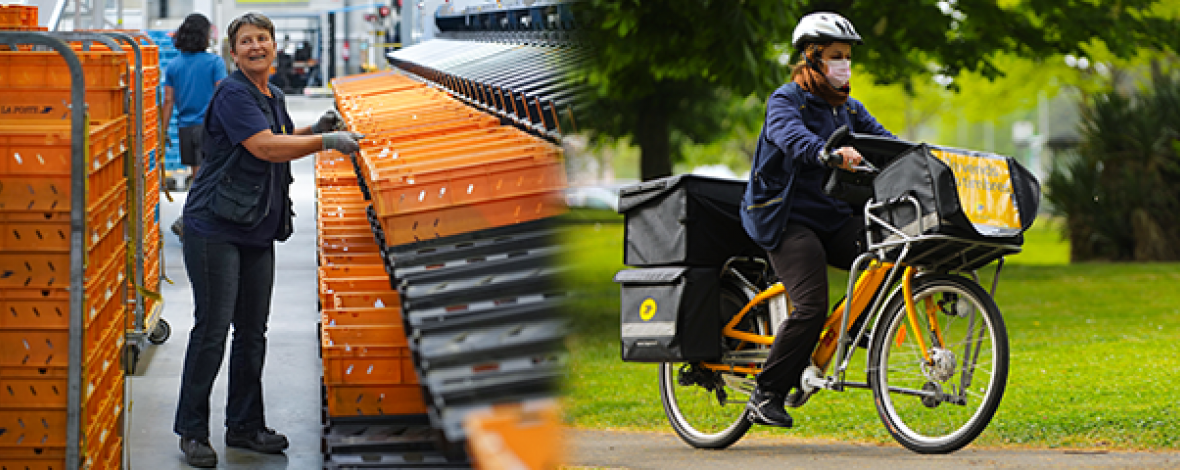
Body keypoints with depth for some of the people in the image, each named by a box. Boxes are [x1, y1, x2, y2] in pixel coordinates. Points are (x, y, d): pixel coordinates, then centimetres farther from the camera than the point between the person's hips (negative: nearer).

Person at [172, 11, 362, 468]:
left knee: (253, 331, 12)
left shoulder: (273, 98, 14)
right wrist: (326, 141, -21)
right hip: (214, 227, -8)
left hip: (258, 230, 9)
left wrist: (316, 127, 15)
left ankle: (245, 425, 21)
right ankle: (192, 431, 3)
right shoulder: (233, 94, -14)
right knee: (212, 329, -5)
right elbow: (265, 147, -23)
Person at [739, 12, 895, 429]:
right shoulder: (786, 101, -7)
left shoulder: (849, 110, 15)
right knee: (811, 307, -22)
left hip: (834, 218, 7)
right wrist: (830, 153, -49)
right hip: (787, 218, -7)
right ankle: (765, 396, -10)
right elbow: (792, 136, -29)